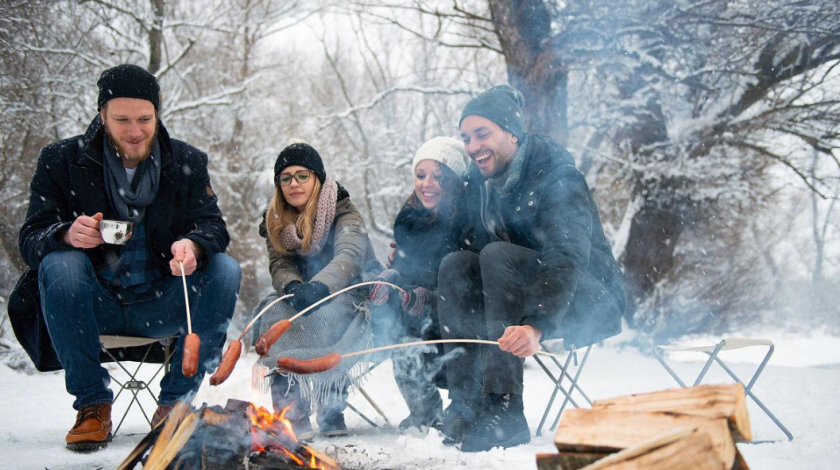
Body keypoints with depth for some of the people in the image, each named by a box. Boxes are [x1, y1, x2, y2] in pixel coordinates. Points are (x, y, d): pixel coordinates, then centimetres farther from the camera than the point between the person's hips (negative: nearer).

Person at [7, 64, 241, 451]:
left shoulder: (188, 163, 3)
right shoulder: (61, 161, -2)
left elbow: (213, 226, -6)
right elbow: (31, 240, -7)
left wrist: (194, 245, -33)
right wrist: (67, 235, -33)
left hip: (161, 307, 1)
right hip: (97, 307, -1)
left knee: (225, 270, -23)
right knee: (58, 265, -31)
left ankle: (174, 403, -12)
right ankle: (92, 404, -16)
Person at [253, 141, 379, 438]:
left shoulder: (343, 213, -10)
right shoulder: (275, 223, 6)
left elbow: (350, 255, -29)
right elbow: (280, 266, -7)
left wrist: (319, 286, -51)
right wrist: (293, 287, -34)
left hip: (353, 298, -4)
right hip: (305, 302, 4)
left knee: (329, 310, -37)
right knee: (274, 311, -29)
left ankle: (331, 411, -38)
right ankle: (290, 411, -36)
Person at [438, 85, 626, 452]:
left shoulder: (554, 172, -18)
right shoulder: (480, 181, 5)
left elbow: (569, 256, -33)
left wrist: (536, 325, -48)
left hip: (592, 304, -7)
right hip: (532, 303, 7)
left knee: (499, 255, -28)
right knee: (456, 264, -13)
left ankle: (504, 411, -31)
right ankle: (465, 404, -19)